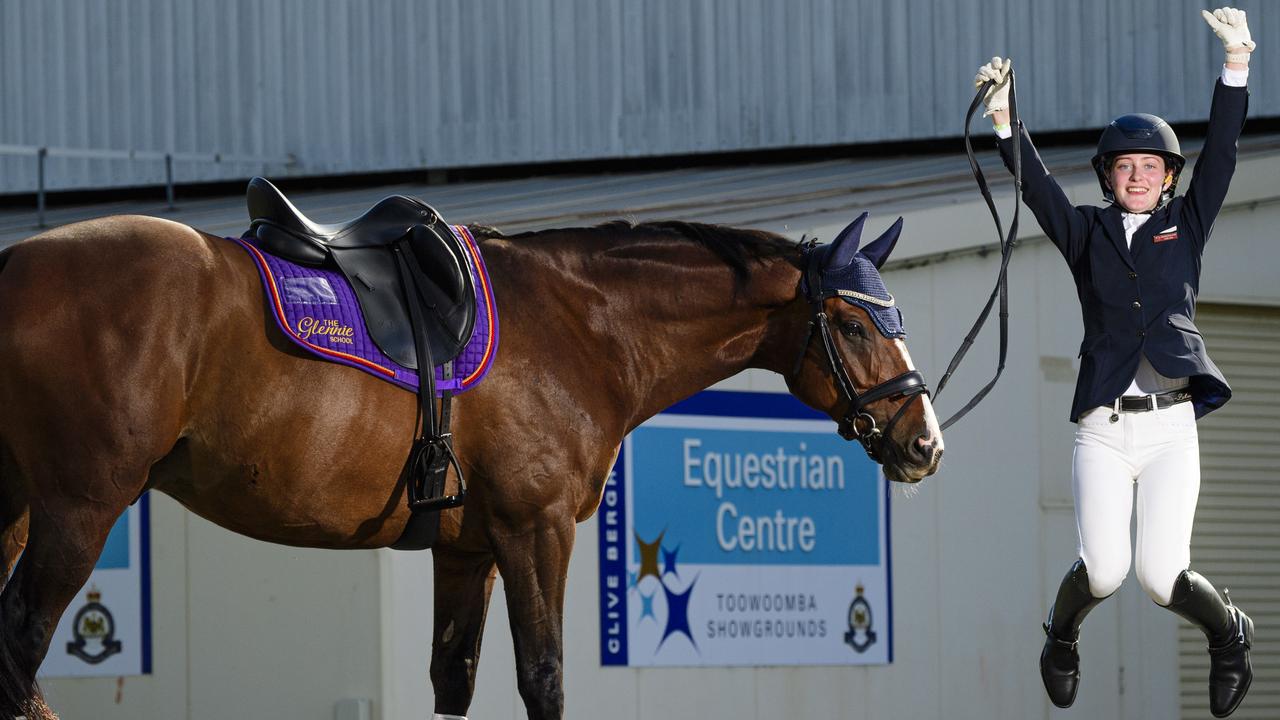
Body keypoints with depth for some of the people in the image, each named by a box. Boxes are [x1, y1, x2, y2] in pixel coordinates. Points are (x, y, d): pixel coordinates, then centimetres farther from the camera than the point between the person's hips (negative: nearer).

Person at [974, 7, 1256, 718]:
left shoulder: (1185, 227, 11)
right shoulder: (1086, 233, 11)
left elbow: (1220, 152, 1)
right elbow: (1037, 187, -3)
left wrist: (1235, 65, -11)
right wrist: (1004, 121, -20)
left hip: (1171, 429, 0)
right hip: (1102, 431, 0)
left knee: (1161, 577, -11)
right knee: (1104, 570, -13)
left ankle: (1229, 634, 21)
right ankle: (1060, 638, 21)